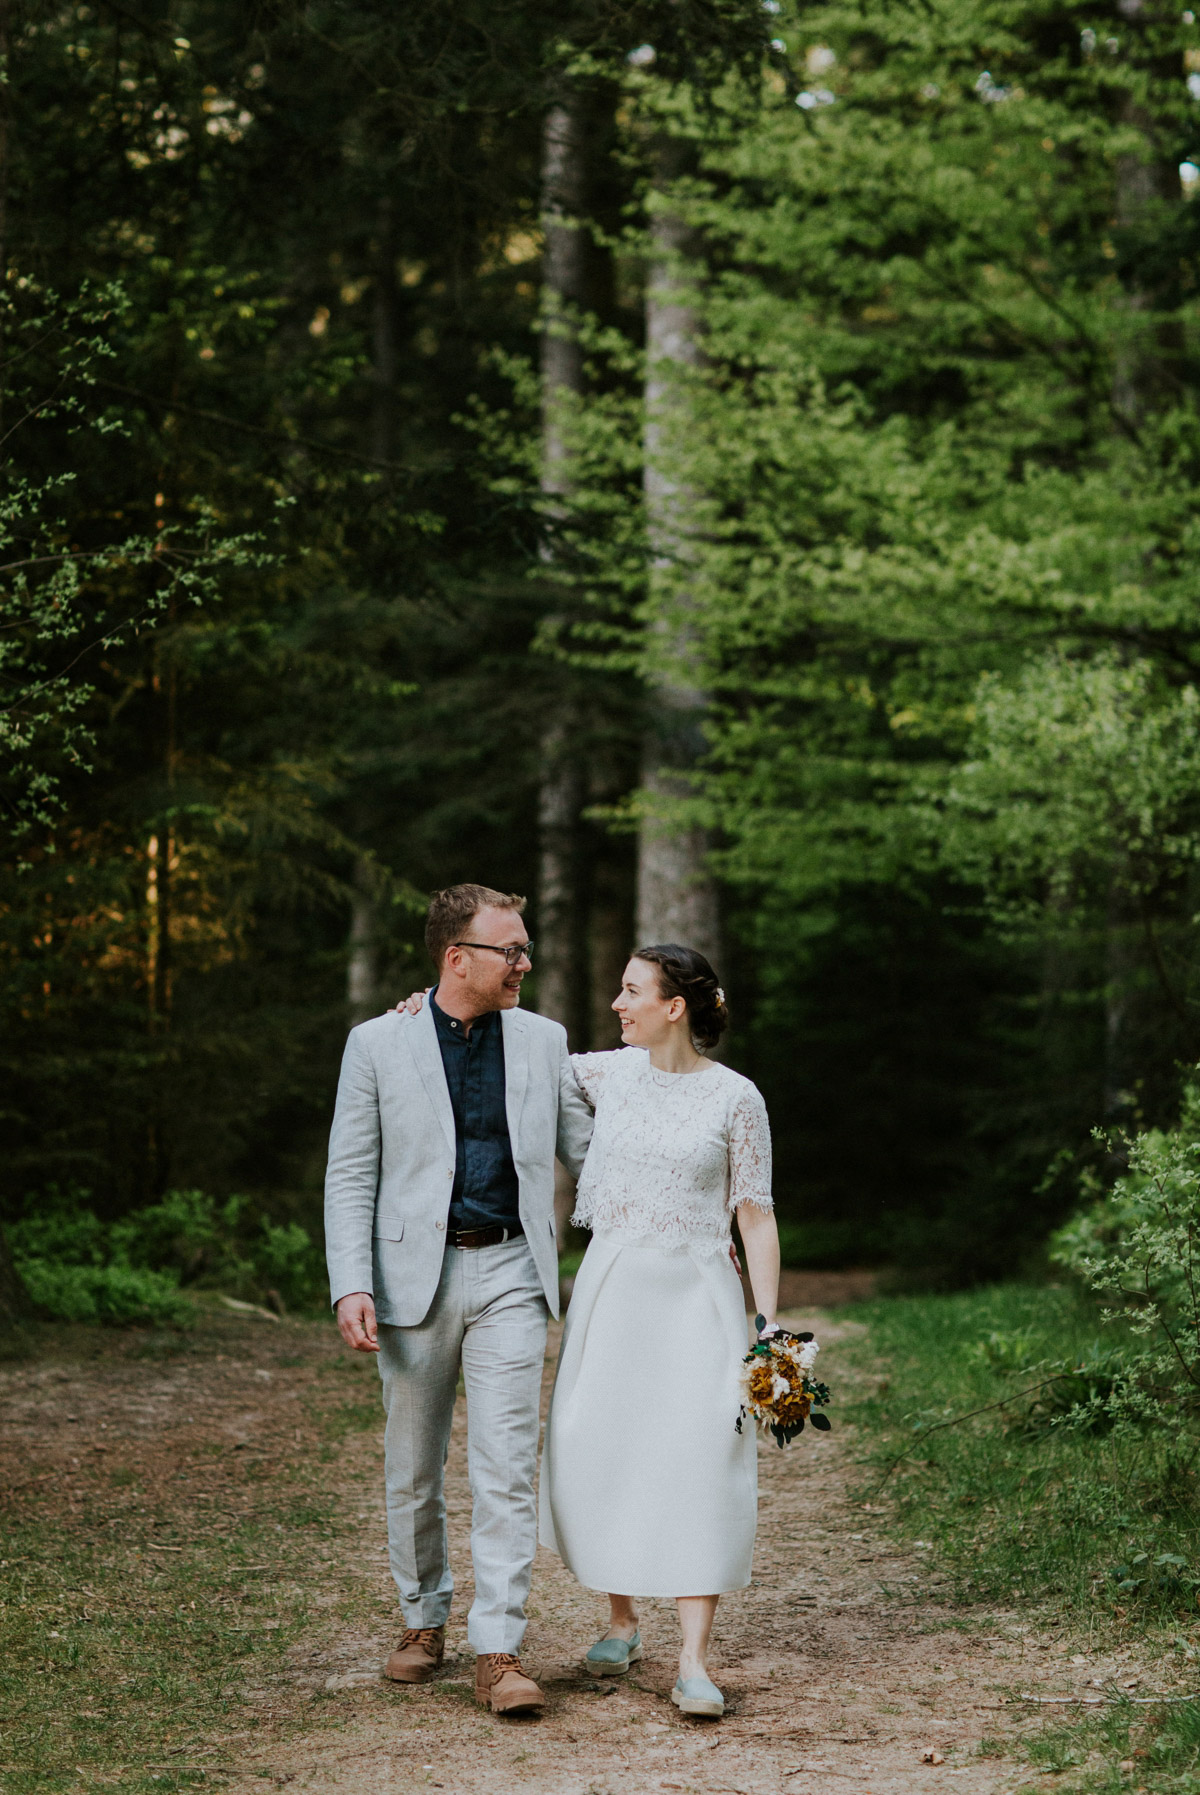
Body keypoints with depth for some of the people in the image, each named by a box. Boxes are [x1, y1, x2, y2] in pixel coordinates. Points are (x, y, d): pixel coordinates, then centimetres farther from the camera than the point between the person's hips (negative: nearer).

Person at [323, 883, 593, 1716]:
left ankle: (499, 1654, -7)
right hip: (415, 1276, 0)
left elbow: (588, 1149, 14)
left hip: (510, 1272, 1)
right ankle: (424, 1621, 28)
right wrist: (351, 1287, -10)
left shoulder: (543, 1040, 7)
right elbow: (351, 1176, 0)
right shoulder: (378, 1044, 1)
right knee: (414, 1467, 10)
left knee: (508, 1466, -8)